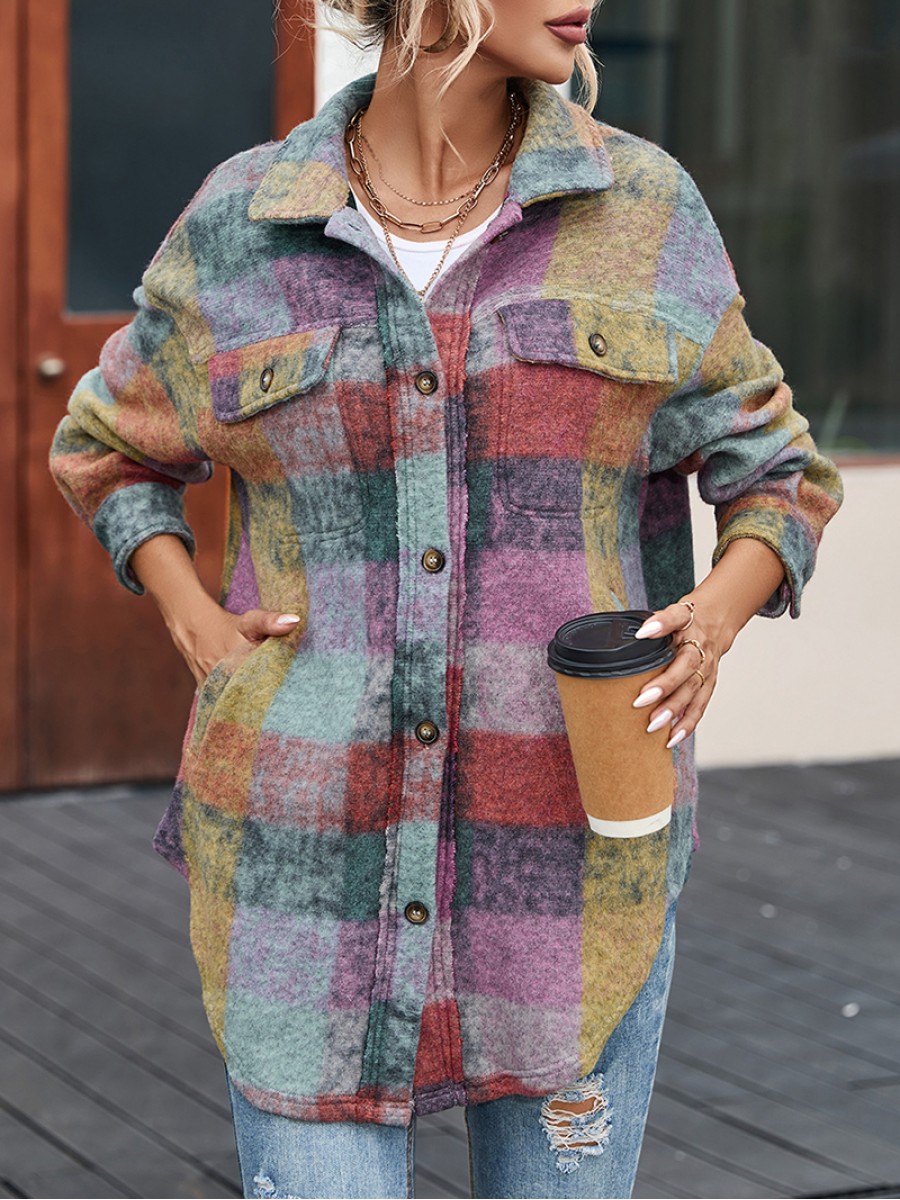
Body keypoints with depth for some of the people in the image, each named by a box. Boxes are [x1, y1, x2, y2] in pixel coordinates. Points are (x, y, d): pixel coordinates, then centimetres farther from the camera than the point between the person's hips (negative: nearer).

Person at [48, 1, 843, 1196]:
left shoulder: (642, 214, 0)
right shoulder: (242, 227, 1)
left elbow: (776, 476, 8)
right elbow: (108, 449, 17)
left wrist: (718, 615, -13)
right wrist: (195, 630, 0)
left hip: (566, 849, 0)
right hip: (322, 845, 0)